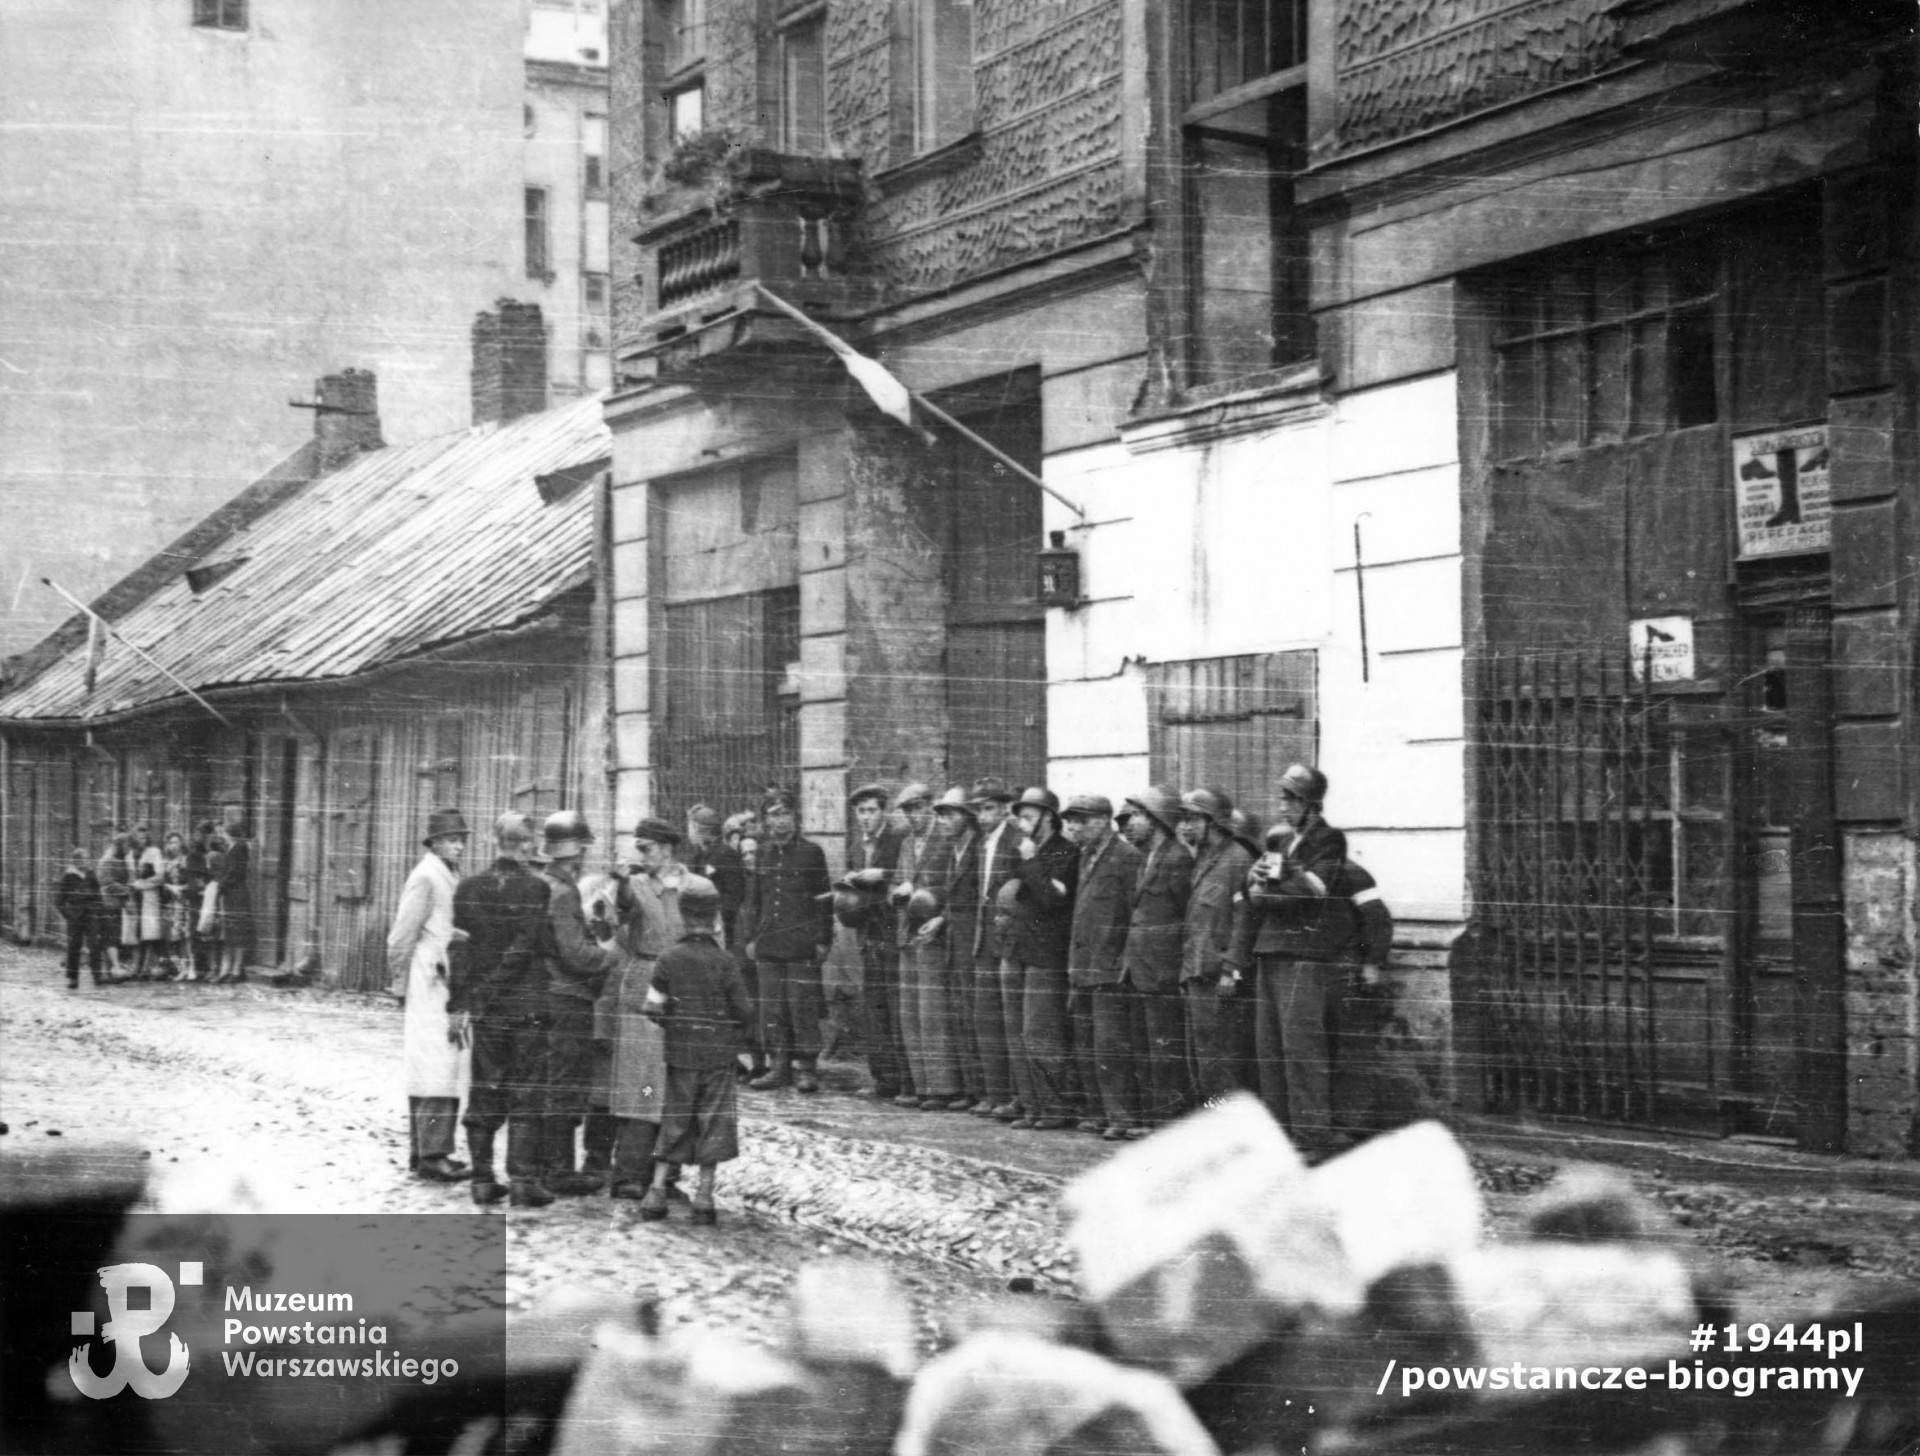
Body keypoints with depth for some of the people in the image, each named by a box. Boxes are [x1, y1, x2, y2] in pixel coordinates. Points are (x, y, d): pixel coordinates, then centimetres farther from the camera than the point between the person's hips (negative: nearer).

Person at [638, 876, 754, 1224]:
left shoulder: (668, 961, -6)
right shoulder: (724, 963, -9)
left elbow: (652, 1008, -6)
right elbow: (745, 1012, -8)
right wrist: (734, 1031, 12)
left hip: (680, 1055, 2)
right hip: (719, 1055, -2)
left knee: (674, 1122, 13)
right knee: (713, 1123, 7)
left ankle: (657, 1190, 8)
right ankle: (704, 1197, 7)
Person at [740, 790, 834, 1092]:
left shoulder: (811, 852, 1)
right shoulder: (762, 854, 12)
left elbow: (823, 898, 1)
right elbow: (753, 899, 16)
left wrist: (823, 939, -4)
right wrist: (750, 937, 9)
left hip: (802, 945, -4)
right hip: (768, 943, 4)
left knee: (803, 1007, -3)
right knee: (771, 1008, 5)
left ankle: (807, 1067, 3)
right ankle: (779, 1066, 13)